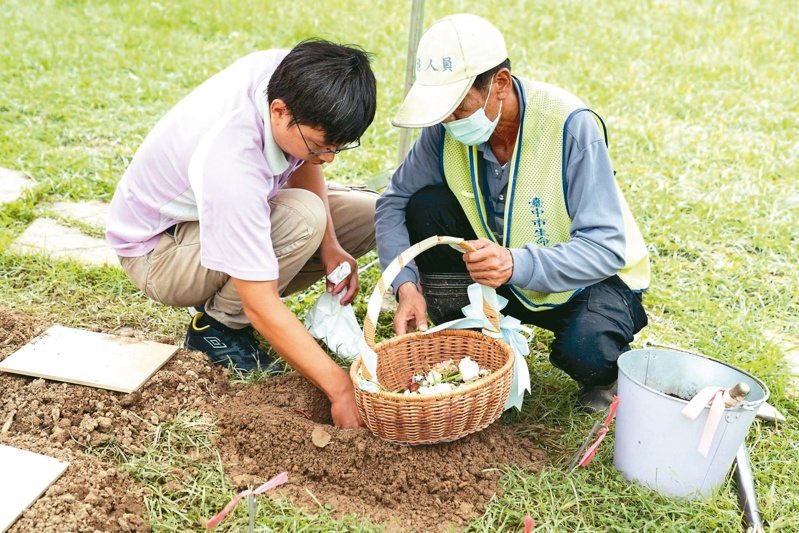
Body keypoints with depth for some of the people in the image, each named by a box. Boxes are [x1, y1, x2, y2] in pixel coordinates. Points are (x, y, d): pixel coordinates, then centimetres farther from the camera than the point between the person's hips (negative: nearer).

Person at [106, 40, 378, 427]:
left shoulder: (289, 76, -21)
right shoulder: (228, 162, -41)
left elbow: (303, 166, 1)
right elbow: (262, 308, -37)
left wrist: (329, 245, -12)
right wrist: (340, 387, -37)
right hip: (157, 248, -8)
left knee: (370, 215, -4)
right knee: (302, 219, -34)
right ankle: (217, 324, -10)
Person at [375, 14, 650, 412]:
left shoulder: (570, 125, -29)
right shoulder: (447, 127, -15)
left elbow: (607, 247, -31)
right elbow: (394, 201, -7)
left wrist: (516, 264, -47)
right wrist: (406, 284, -24)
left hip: (594, 277, -4)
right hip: (503, 276, 5)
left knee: (585, 355, -35)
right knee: (426, 208, -17)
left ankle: (605, 368, 5)